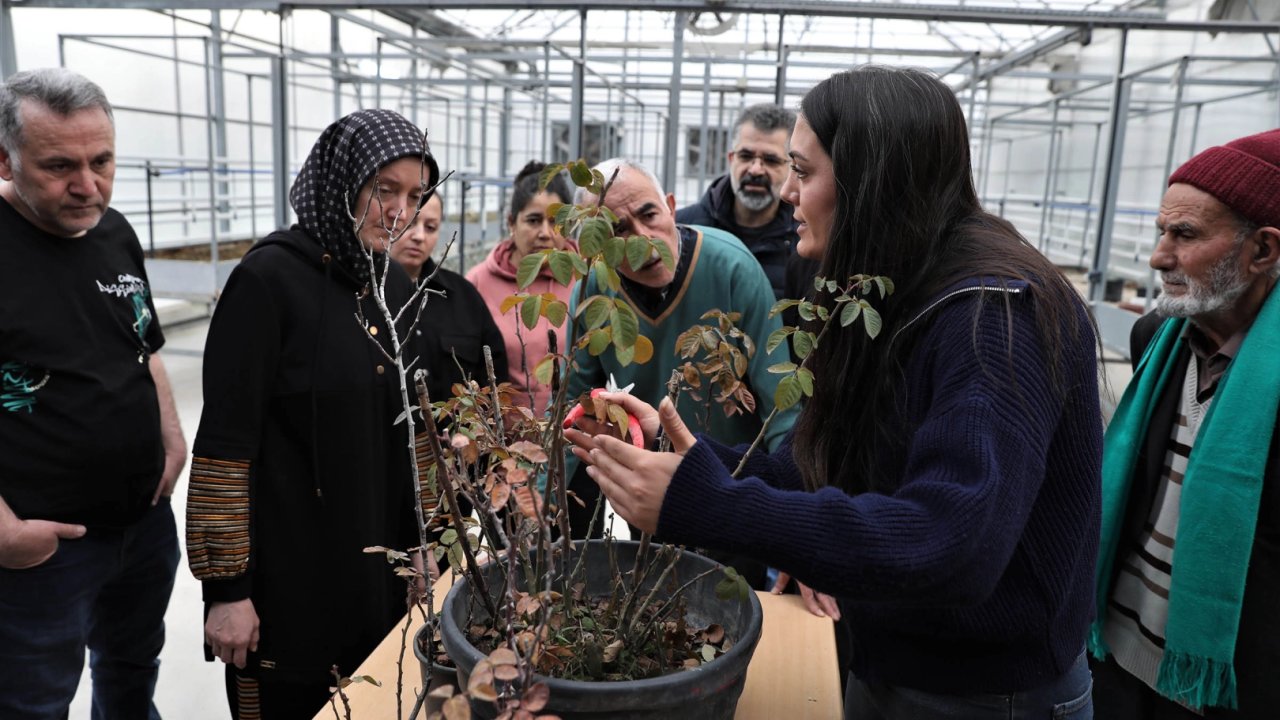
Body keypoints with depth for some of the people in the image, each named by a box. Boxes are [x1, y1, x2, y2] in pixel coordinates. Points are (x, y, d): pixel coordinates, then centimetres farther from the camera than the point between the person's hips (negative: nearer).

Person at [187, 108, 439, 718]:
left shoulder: (395, 285, 5)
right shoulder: (268, 278, -15)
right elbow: (225, 444, -16)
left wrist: (422, 542, 12)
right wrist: (226, 587, -15)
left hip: (381, 568, 6)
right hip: (288, 572, -6)